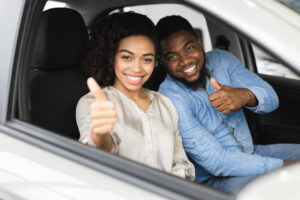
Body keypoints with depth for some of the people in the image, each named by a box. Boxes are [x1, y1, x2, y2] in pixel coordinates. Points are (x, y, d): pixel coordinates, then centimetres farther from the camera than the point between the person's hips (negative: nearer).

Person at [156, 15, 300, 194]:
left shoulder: (221, 59, 0)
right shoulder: (170, 97, -21)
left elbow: (271, 98, -7)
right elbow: (216, 162, -24)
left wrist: (246, 95, -32)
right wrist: (285, 165, -25)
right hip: (212, 180, -7)